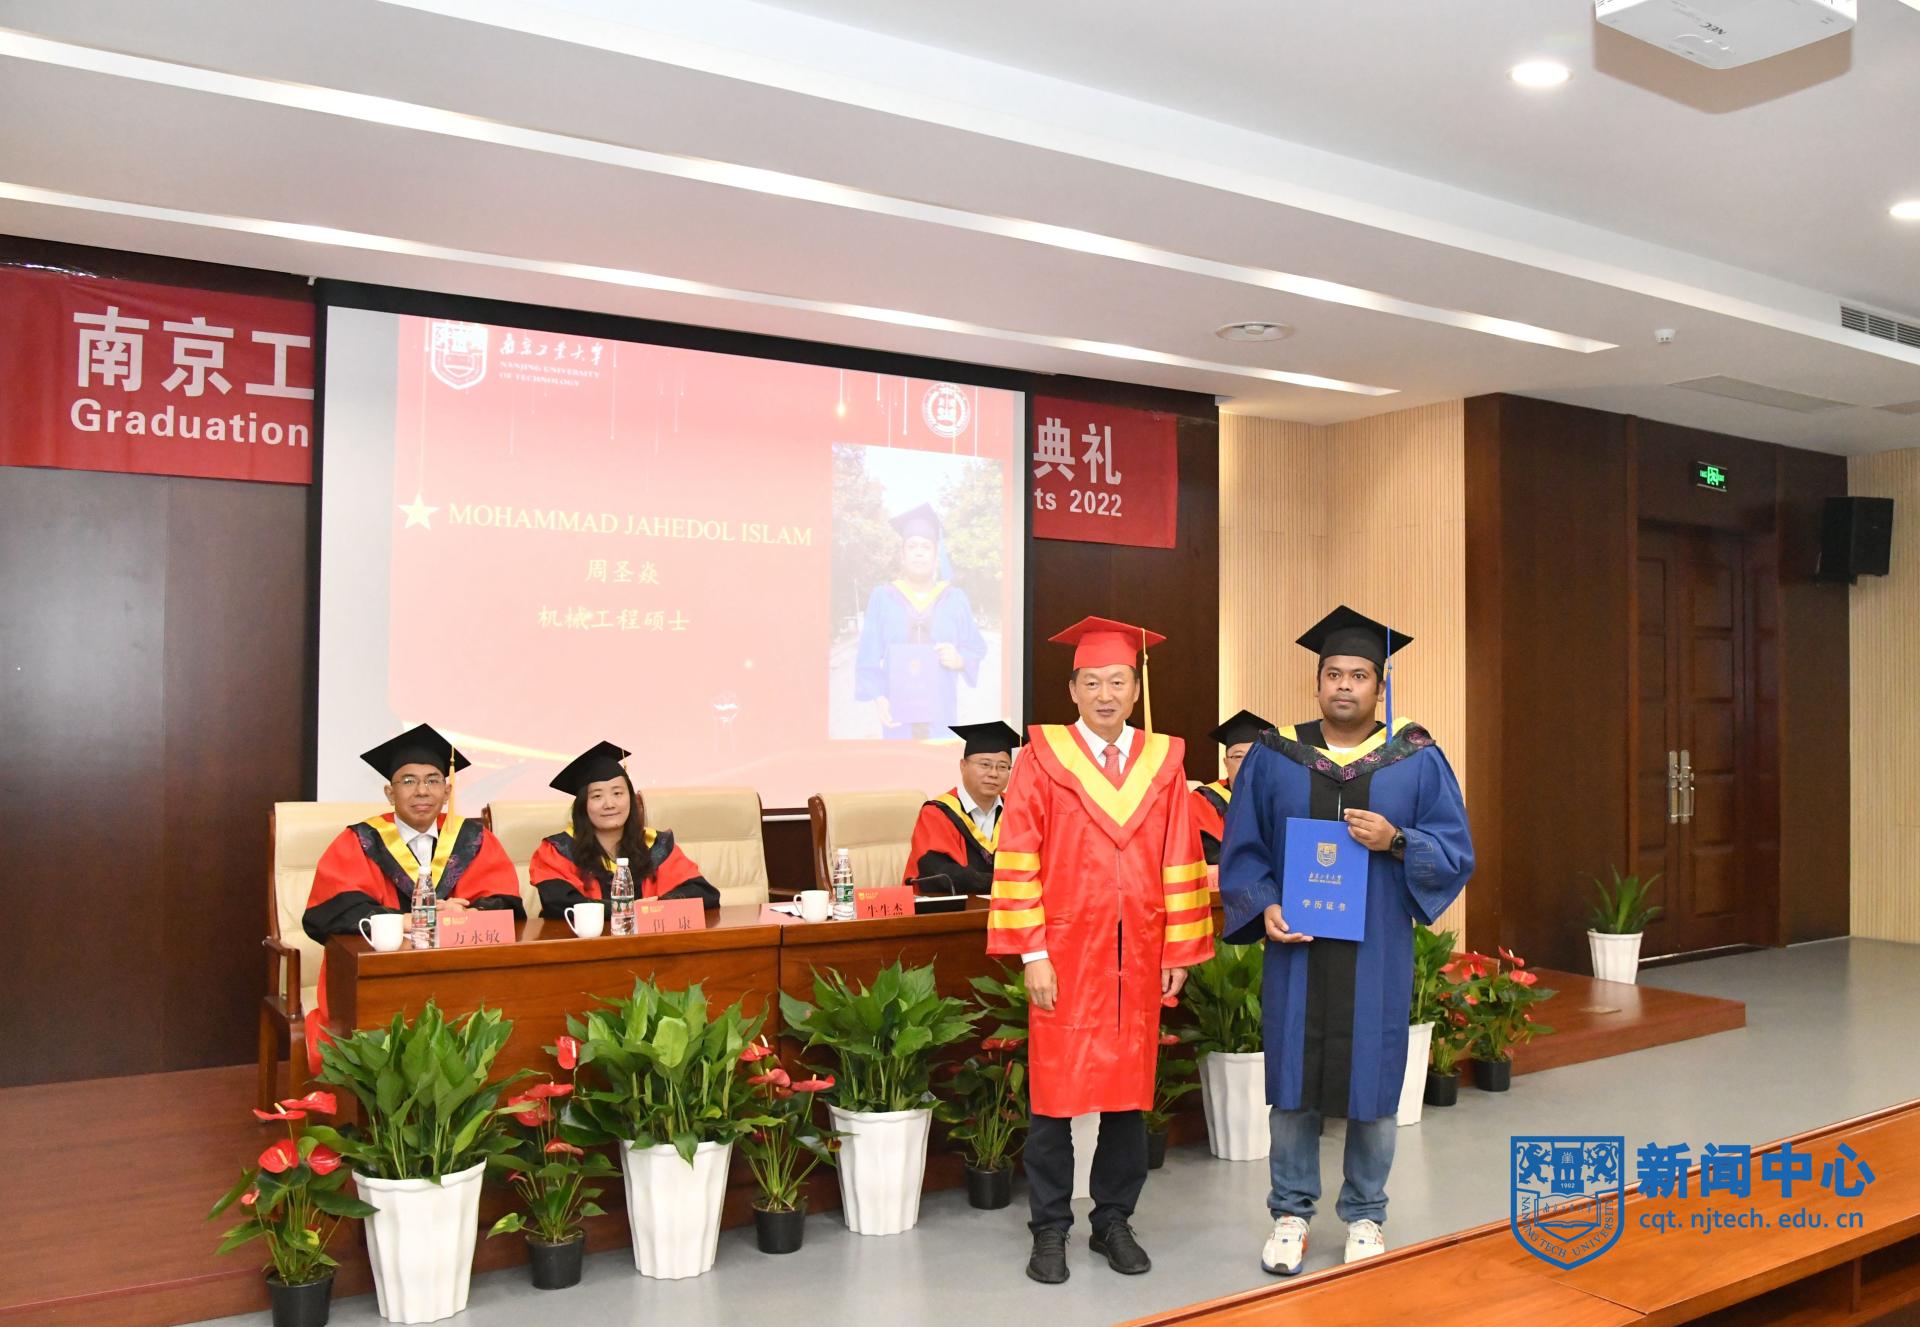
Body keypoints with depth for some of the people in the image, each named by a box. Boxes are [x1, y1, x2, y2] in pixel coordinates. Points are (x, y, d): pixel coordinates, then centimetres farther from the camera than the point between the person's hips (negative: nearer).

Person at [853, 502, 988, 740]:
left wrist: (959, 660, -15)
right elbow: (868, 655, -1)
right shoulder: (883, 597, 2)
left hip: (940, 709, 1)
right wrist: (877, 697, -13)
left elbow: (977, 648, 6)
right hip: (897, 708, 0)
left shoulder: (955, 599, 5)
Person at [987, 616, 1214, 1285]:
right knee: (1054, 1094, 5)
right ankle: (1050, 1230, 20)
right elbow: (1017, 861, -6)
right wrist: (1032, 955, -10)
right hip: (1065, 954, -2)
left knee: (1129, 1092, 10)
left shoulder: (1163, 761, 5)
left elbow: (1182, 863, 7)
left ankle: (1114, 1221, 26)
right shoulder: (1043, 757, -4)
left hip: (1139, 956, 3)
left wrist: (1180, 952, 3)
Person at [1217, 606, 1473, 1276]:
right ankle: (1291, 1213, 23)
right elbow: (1241, 847, 5)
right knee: (1292, 1078, 7)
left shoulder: (1418, 759, 1)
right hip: (1296, 947, 1)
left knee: (1373, 1080, 8)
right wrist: (1264, 906, -11)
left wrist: (1396, 841, -17)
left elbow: (1456, 852, 1)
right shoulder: (1273, 756, 3)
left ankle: (1365, 1215, 26)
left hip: (1377, 952, 0)